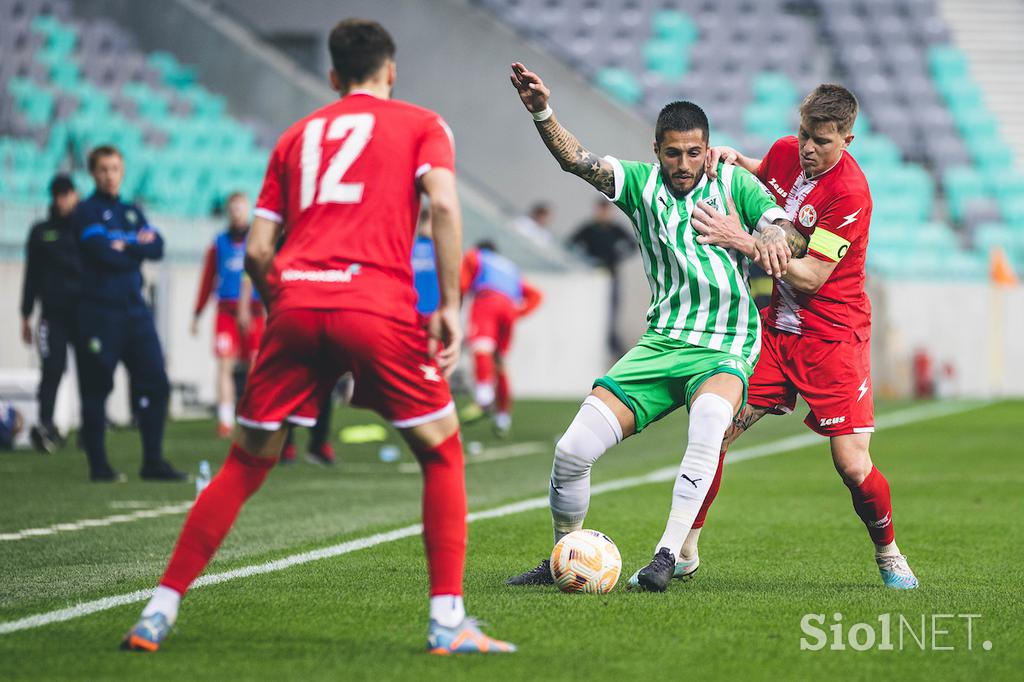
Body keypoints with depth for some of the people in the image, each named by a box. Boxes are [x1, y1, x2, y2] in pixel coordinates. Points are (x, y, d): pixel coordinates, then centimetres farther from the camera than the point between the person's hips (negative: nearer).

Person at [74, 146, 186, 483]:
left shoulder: (132, 212, 18)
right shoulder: (87, 212, 0)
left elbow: (157, 248, 3)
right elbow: (103, 251, -15)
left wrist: (125, 246, -10)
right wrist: (139, 247, -1)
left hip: (135, 311, 5)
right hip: (99, 313, -5)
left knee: (154, 383, -1)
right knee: (96, 388, -1)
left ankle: (153, 461, 5)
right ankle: (98, 464, 6)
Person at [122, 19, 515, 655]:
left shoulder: (298, 136, 24)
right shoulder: (422, 125, 15)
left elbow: (257, 251, 17)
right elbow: (444, 205, -5)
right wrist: (450, 306, -3)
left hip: (296, 301, 3)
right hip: (378, 307, -3)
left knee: (245, 465, 13)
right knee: (442, 452, 12)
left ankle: (161, 610, 8)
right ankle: (448, 619, 3)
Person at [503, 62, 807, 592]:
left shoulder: (733, 183, 5)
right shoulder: (641, 183, 7)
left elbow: (792, 235, -4)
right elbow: (578, 161, -8)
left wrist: (772, 237, -29)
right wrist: (542, 114, -26)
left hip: (726, 351, -2)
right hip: (661, 344, 2)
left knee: (710, 415, -37)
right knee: (573, 450, -9)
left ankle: (668, 554, -33)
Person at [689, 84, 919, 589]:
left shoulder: (850, 193, -20)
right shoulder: (785, 152, 1)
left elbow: (810, 278, -23)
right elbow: (762, 175, 27)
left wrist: (743, 240, -28)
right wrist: (731, 159, 5)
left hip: (832, 335, -6)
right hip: (776, 325, 6)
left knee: (853, 466, -11)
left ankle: (889, 555, 16)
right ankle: (683, 551, 6)